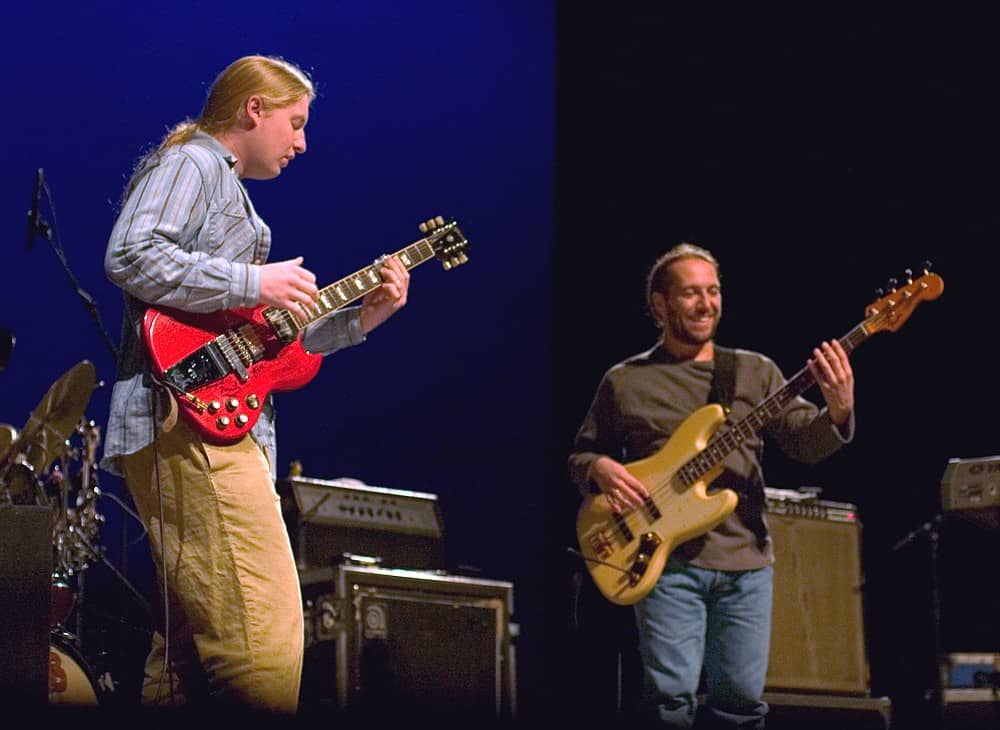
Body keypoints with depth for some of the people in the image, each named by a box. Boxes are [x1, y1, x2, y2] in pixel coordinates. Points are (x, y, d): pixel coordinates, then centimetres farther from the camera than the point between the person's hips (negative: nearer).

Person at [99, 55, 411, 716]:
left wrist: (364, 316, 20)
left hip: (223, 427, 11)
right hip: (187, 420, -11)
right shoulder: (191, 162, 0)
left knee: (192, 650, 10)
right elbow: (130, 256, -20)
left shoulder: (229, 190, 30)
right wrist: (255, 283, -14)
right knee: (267, 661, -19)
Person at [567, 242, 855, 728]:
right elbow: (581, 454, 17)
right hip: (668, 560, -2)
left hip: (746, 559, 2)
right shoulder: (624, 381, 9)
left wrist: (838, 412, -20)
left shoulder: (755, 372, 12)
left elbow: (804, 442, 2)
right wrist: (600, 469, -7)